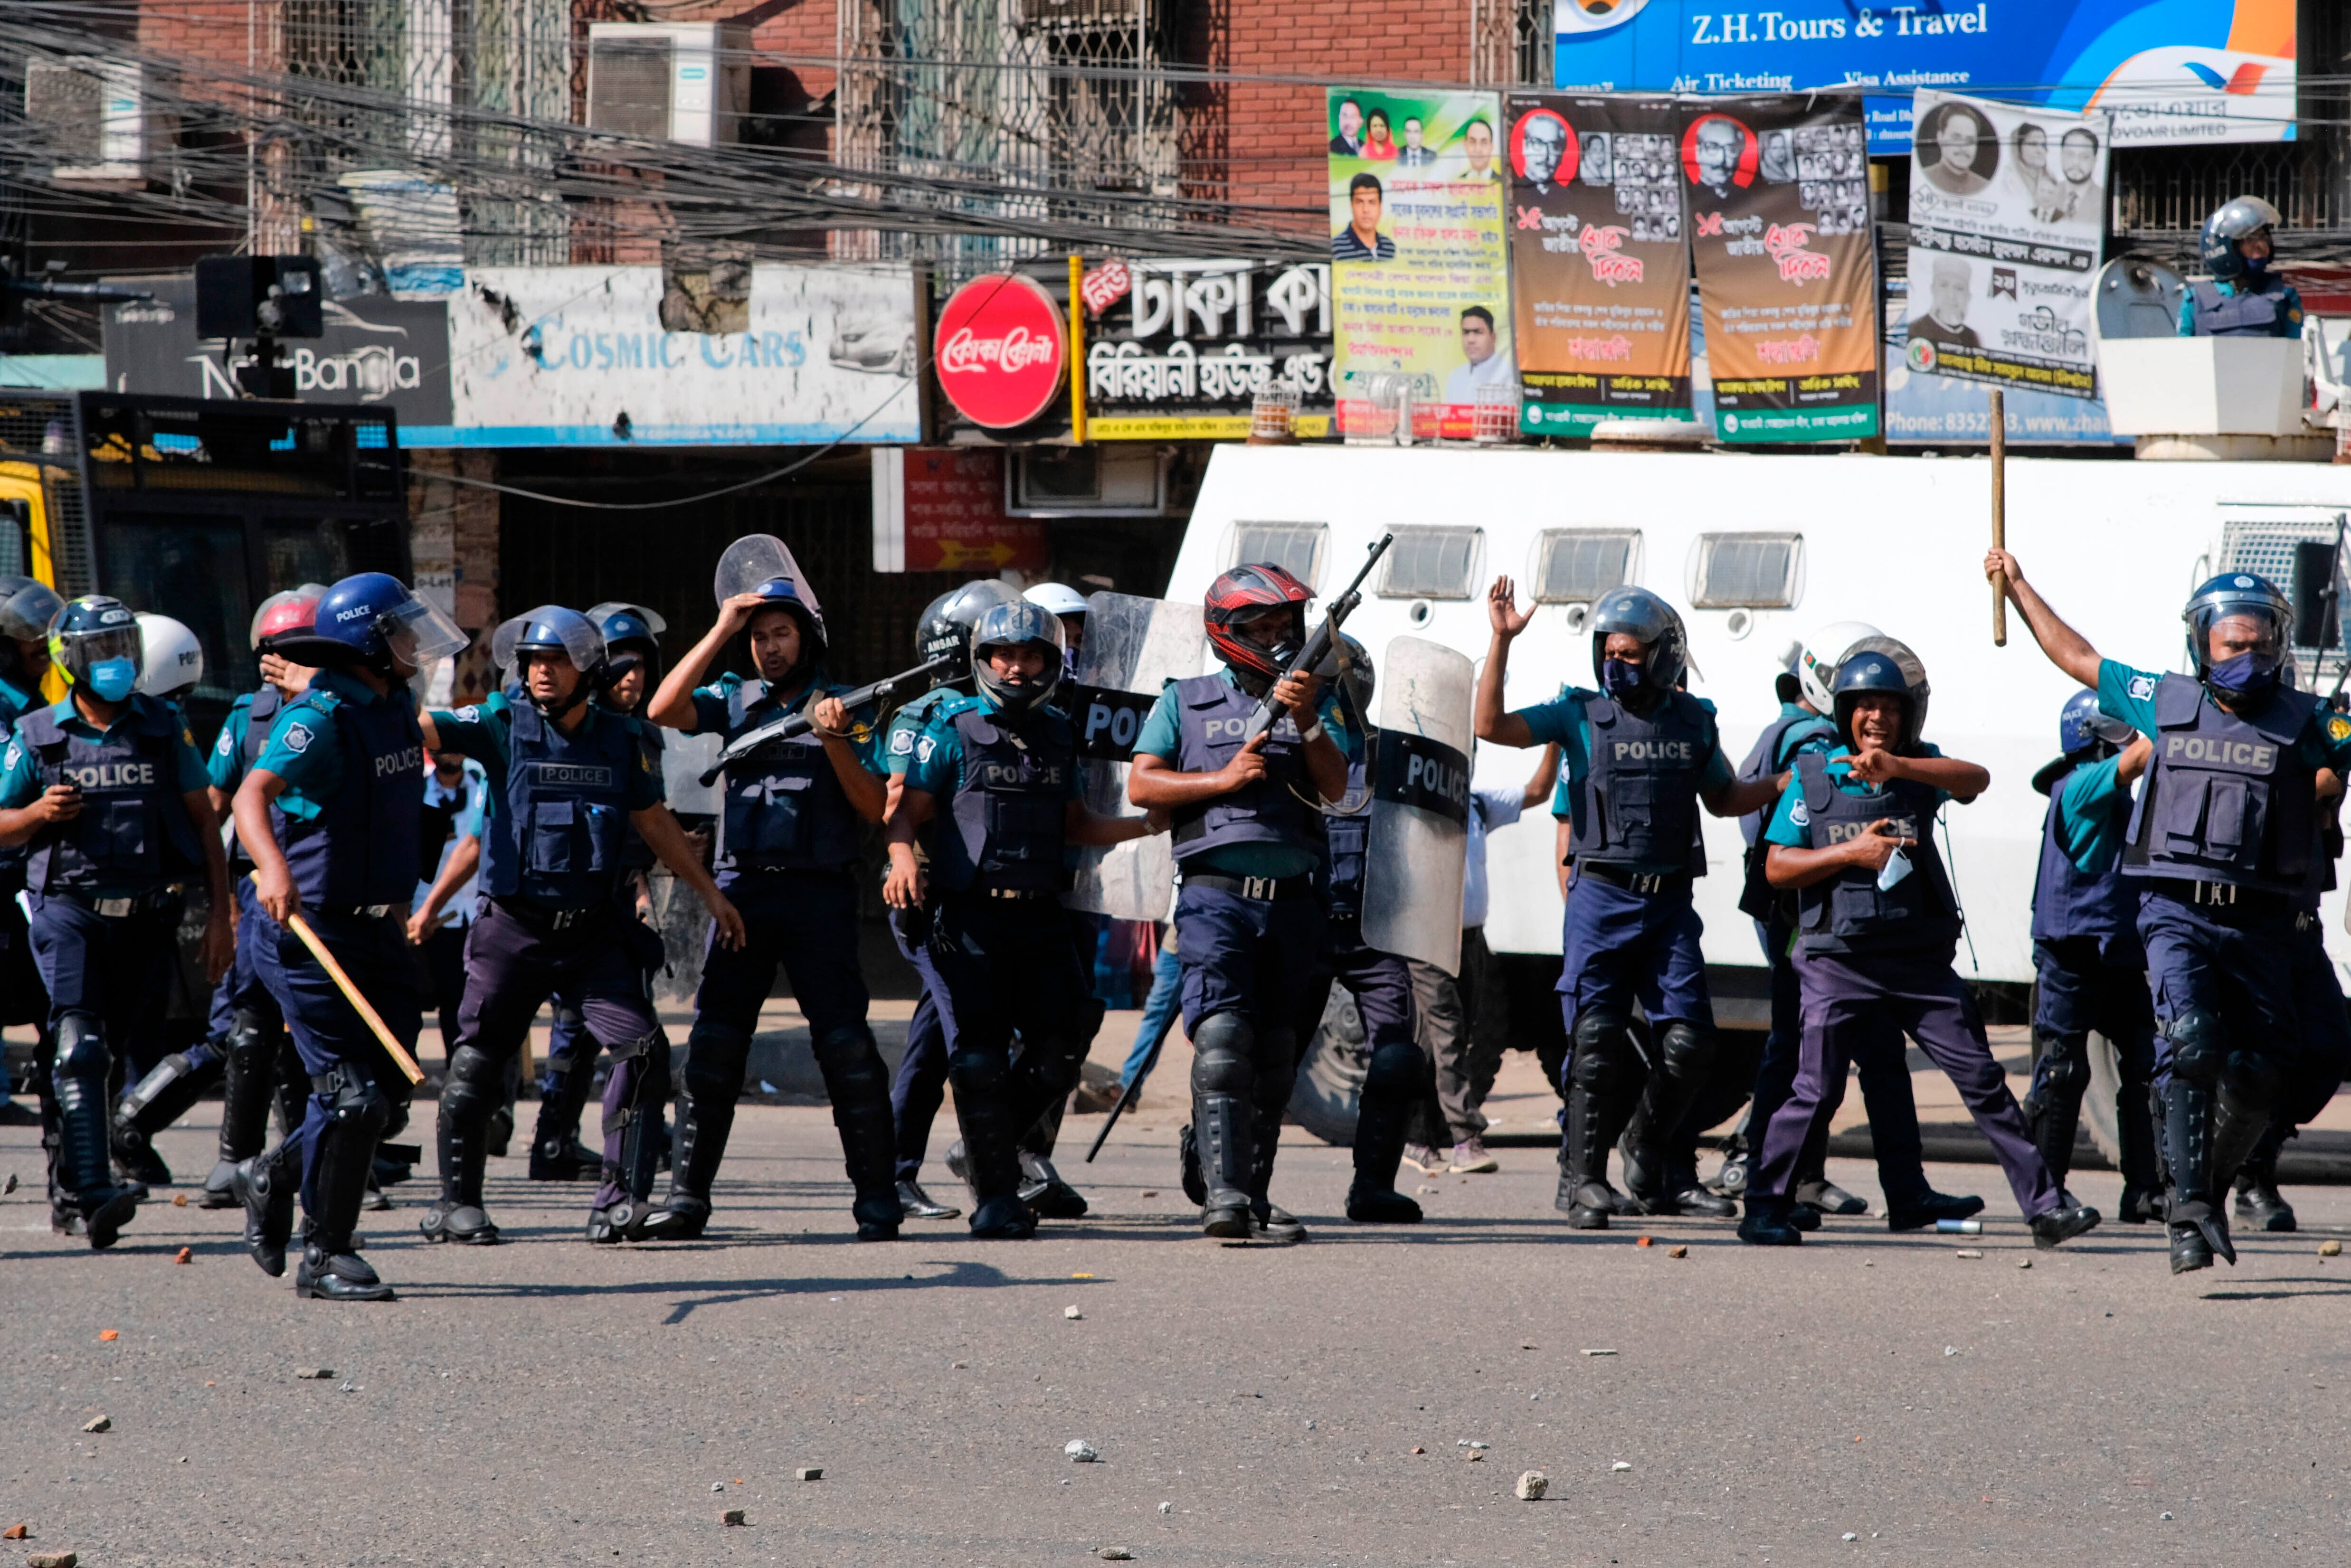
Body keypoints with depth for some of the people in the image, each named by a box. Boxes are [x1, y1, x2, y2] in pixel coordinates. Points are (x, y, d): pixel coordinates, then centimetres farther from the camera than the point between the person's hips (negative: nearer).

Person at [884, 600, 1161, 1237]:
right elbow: (907, 812, -1)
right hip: (967, 917, -4)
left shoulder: (1060, 735, 14)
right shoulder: (952, 730, 1)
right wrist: (903, 858, -21)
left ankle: (989, 1151, 21)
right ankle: (996, 1197, 1)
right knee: (981, 1061, -7)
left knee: (1057, 1058, -2)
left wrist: (1152, 824, 11)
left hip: (1038, 920, 4)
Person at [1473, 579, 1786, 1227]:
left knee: (1689, 1041, -4)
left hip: (1670, 903, 3)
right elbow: (1492, 726, -10)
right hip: (1602, 898, -3)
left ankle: (1646, 1148, 20)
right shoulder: (1581, 714, 2)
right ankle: (1583, 1175, 2)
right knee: (1597, 1040, -8)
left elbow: (1722, 799, 26)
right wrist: (1502, 641, -16)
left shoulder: (1693, 721, 12)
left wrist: (1790, 781, 13)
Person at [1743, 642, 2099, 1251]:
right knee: (1816, 1089, -6)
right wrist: (1851, 853, -13)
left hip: (1921, 961, 2)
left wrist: (1898, 767, -33)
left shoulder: (1920, 769, 5)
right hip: (1839, 963, -1)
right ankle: (1765, 1209, 7)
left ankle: (2044, 1205, 3)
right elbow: (1777, 867, 1)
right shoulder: (1814, 774, 3)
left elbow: (1976, 779, -18)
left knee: (1982, 1081, 1)